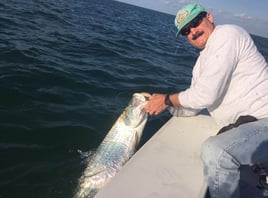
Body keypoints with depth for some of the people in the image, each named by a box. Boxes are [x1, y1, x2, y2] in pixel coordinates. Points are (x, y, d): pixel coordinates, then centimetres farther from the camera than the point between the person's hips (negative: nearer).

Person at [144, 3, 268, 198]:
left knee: (215, 150, -32)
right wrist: (162, 105, 5)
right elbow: (191, 108, 18)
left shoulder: (227, 34, -12)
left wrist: (167, 100, -8)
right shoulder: (202, 63, 16)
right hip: (242, 124, 10)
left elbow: (206, 94, -21)